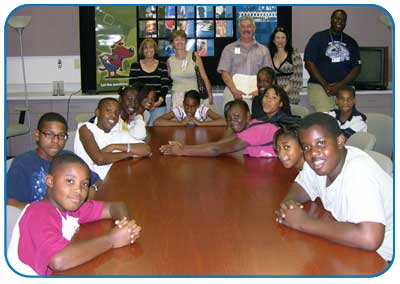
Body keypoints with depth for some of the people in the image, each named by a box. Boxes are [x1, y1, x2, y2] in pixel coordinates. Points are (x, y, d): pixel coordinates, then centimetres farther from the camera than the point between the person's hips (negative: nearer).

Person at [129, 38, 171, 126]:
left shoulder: (162, 65, 9)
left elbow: (165, 85, 5)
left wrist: (160, 100, -11)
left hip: (159, 106, 1)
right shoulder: (135, 66, 7)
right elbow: (132, 86, 3)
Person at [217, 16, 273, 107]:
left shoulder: (263, 50, 14)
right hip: (233, 94, -1)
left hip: (255, 94, 1)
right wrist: (234, 91, -14)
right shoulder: (229, 49, 11)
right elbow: (225, 73, 1)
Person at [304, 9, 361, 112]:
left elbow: (357, 67, 10)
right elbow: (309, 64, -2)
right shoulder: (318, 38, 6)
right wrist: (325, 85, -9)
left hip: (344, 87, 3)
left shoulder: (351, 42, 16)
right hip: (320, 86, -3)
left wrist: (340, 85, -6)